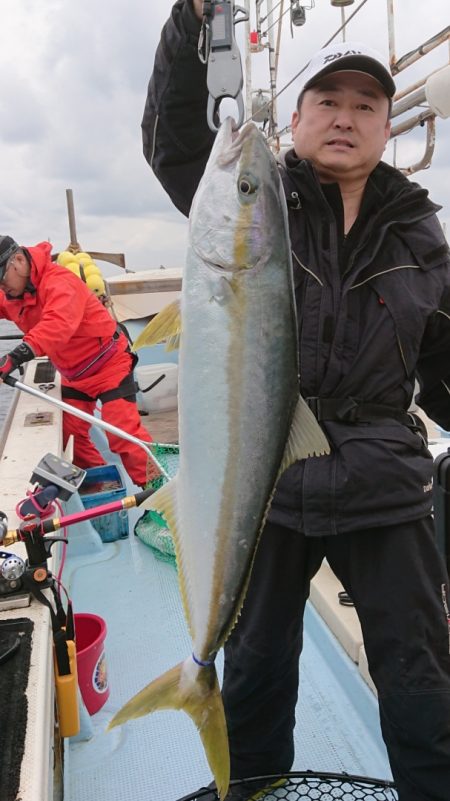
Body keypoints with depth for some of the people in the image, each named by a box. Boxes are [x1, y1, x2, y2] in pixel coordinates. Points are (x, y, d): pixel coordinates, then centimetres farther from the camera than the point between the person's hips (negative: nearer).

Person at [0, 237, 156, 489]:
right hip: (73, 374, 9)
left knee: (123, 432, -13)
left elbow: (57, 324, -43)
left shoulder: (59, 282, -27)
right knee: (69, 433, 9)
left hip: (109, 364, -8)